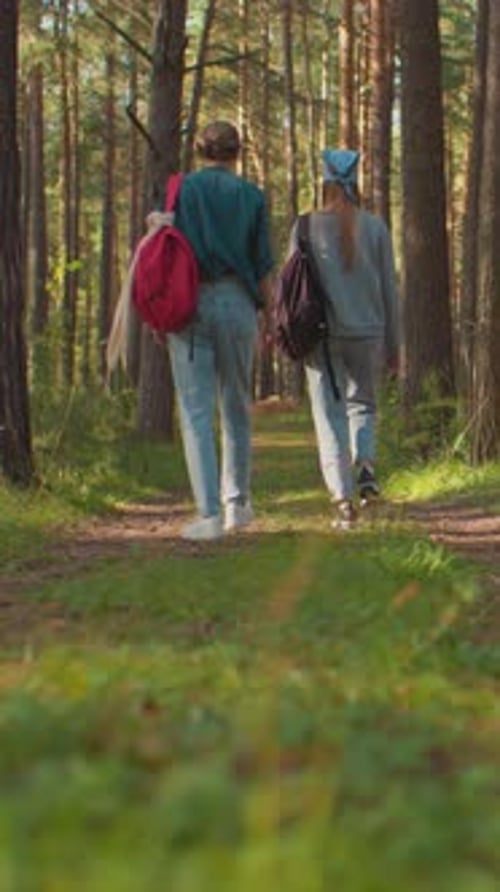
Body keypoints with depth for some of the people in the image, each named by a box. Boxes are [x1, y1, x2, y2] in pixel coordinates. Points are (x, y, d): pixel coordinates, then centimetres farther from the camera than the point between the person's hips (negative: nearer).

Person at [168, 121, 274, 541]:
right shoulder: (251, 195, 3)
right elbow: (263, 266, 1)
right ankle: (237, 502, 25)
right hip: (237, 303, 1)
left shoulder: (178, 190, 2)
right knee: (236, 407, 16)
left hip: (188, 305, -1)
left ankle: (209, 514, -9)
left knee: (196, 412, -2)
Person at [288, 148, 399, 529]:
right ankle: (365, 462, -6)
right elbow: (388, 287, 2)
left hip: (321, 336, -1)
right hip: (367, 333, 1)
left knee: (330, 417, 3)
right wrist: (393, 344, 9)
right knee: (363, 404, 21)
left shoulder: (306, 227, -1)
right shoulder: (375, 227, 1)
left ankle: (342, 497, -7)